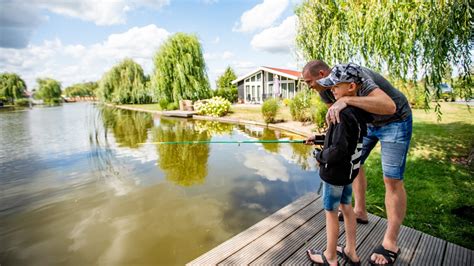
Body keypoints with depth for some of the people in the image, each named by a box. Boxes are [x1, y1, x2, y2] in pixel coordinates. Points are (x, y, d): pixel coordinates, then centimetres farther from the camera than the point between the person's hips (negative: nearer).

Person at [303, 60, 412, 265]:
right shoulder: (324, 91, -7)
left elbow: (388, 106, -46)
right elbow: (337, 118, 6)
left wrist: (346, 100, -54)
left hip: (395, 120, -8)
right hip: (368, 121, 9)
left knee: (392, 179, -8)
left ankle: (390, 244, 3)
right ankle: (360, 211, 30)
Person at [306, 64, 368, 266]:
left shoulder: (344, 114, -26)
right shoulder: (360, 111, 2)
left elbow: (338, 150, -31)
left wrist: (320, 156, -13)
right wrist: (317, 139, 14)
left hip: (335, 172, -8)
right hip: (350, 170, 9)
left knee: (331, 212, 8)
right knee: (346, 207, 21)